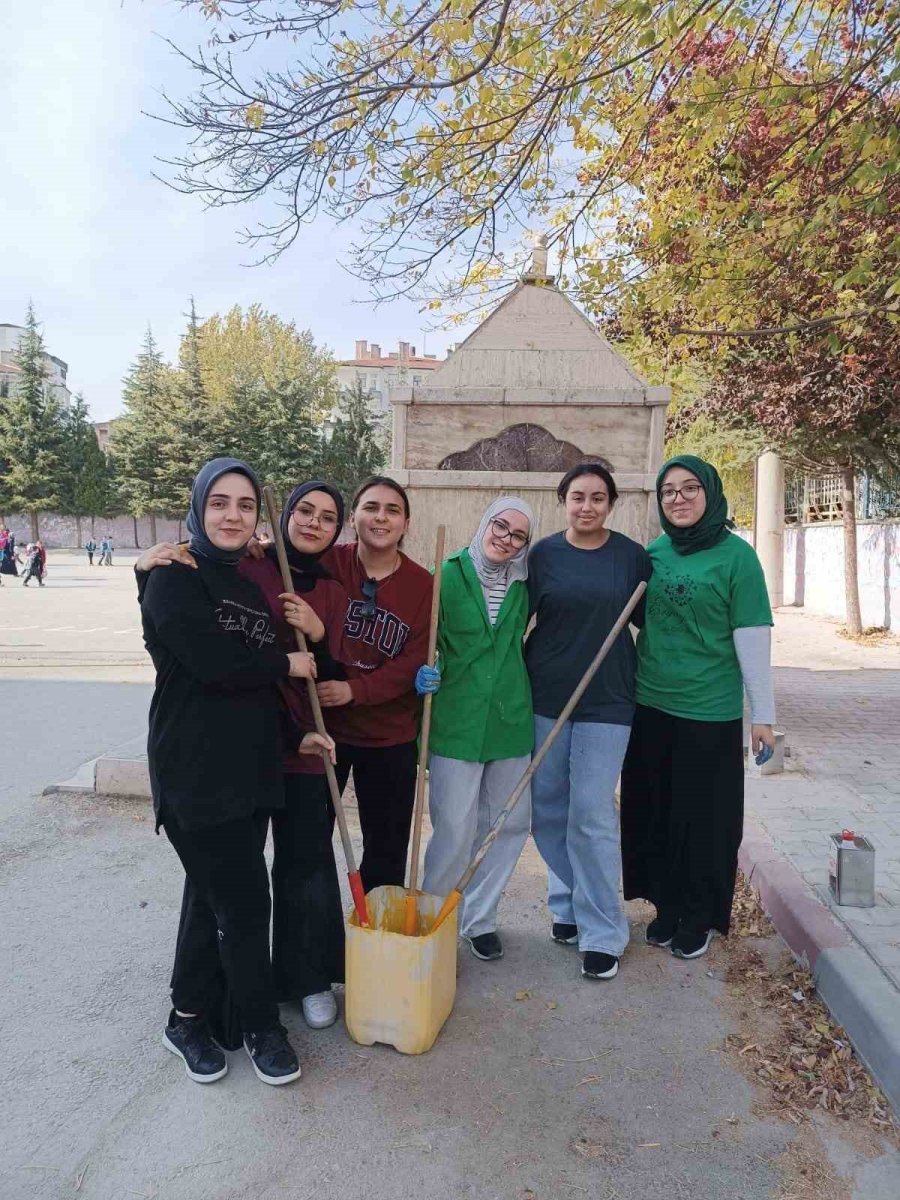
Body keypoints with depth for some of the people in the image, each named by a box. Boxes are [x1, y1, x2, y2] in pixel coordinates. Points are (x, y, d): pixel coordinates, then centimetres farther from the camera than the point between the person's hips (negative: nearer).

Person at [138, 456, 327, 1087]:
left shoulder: (248, 585, 13)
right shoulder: (173, 580, -11)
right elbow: (216, 663, -24)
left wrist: (295, 732, 9)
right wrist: (287, 663, -9)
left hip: (251, 769, 8)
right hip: (195, 772, -8)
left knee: (213, 897, 18)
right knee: (245, 903, 0)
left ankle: (191, 1020, 35)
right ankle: (263, 1027, 22)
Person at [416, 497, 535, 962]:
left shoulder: (523, 585, 6)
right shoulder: (448, 574, -5)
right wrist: (425, 672, -18)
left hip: (510, 719, 4)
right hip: (456, 720, -4)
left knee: (510, 823, 12)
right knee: (454, 831, 0)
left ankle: (478, 918, 33)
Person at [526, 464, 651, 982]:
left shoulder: (633, 556, 1)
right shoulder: (543, 554, 2)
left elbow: (648, 622, 10)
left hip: (607, 700, -2)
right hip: (546, 696, 2)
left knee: (592, 814, -3)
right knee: (548, 808, 9)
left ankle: (603, 932, 12)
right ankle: (570, 904, 31)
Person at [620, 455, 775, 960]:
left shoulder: (736, 555, -9)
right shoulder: (652, 553, 4)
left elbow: (753, 639, -9)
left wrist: (763, 714, -8)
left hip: (710, 713, -4)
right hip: (650, 708, 4)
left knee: (704, 818, 8)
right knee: (655, 813, 13)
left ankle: (699, 917, 28)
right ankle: (666, 906, 33)